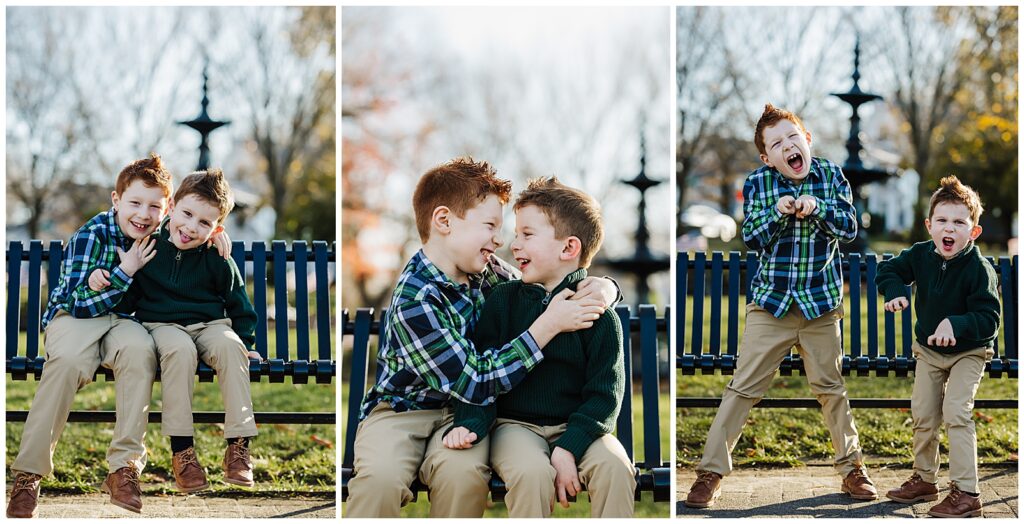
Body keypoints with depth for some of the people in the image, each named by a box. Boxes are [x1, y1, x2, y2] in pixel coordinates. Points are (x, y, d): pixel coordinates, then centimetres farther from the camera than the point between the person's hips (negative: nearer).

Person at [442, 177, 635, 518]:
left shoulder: (598, 311, -2)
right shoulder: (503, 300, 4)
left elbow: (604, 393, -6)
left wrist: (567, 449, -20)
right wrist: (470, 424, -18)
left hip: (576, 426, 0)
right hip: (515, 424, 0)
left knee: (615, 467, -30)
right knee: (531, 472, -32)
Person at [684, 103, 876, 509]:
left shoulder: (831, 176, 0)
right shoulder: (758, 182, -3)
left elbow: (850, 228, -5)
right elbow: (751, 239, -6)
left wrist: (818, 208, -22)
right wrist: (777, 212, -24)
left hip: (821, 306, 1)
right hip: (770, 304, -1)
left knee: (831, 388, 10)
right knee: (742, 388, -2)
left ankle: (852, 468, 23)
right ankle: (711, 472, 3)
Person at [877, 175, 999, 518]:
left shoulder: (979, 269, -27)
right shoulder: (920, 255, -12)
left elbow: (989, 319, -31)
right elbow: (887, 271, 4)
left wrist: (955, 324, -47)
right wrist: (896, 292, -18)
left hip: (968, 352, -6)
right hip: (929, 349, 6)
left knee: (956, 413, -18)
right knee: (923, 415, 12)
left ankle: (966, 492, -16)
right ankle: (924, 479, 31)